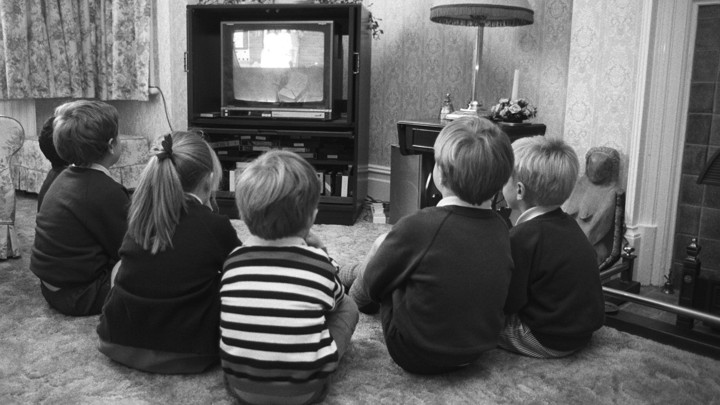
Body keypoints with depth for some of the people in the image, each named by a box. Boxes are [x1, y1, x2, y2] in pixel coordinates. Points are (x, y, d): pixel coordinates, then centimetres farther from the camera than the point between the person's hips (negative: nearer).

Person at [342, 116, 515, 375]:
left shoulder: (418, 226, -25)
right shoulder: (500, 229, -8)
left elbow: (374, 284, -11)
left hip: (416, 357, -5)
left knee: (382, 243, 8)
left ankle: (354, 295, 36)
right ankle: (355, 274, 44)